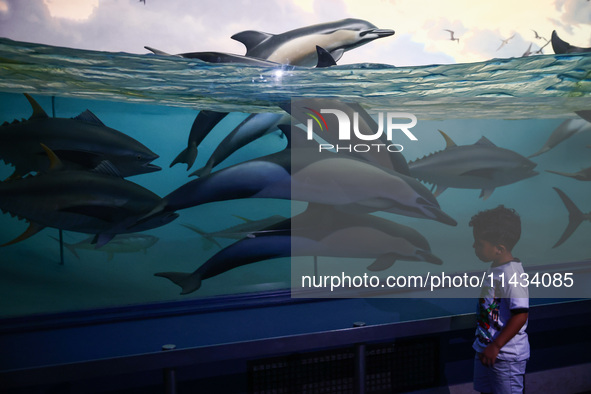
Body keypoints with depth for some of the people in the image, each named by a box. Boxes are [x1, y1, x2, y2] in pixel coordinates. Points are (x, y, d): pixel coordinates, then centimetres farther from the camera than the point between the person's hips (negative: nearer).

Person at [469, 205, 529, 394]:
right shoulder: (495, 269, 6)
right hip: (485, 349, 10)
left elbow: (520, 315, -28)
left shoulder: (512, 273, -23)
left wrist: (495, 346, -27)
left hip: (507, 355, -10)